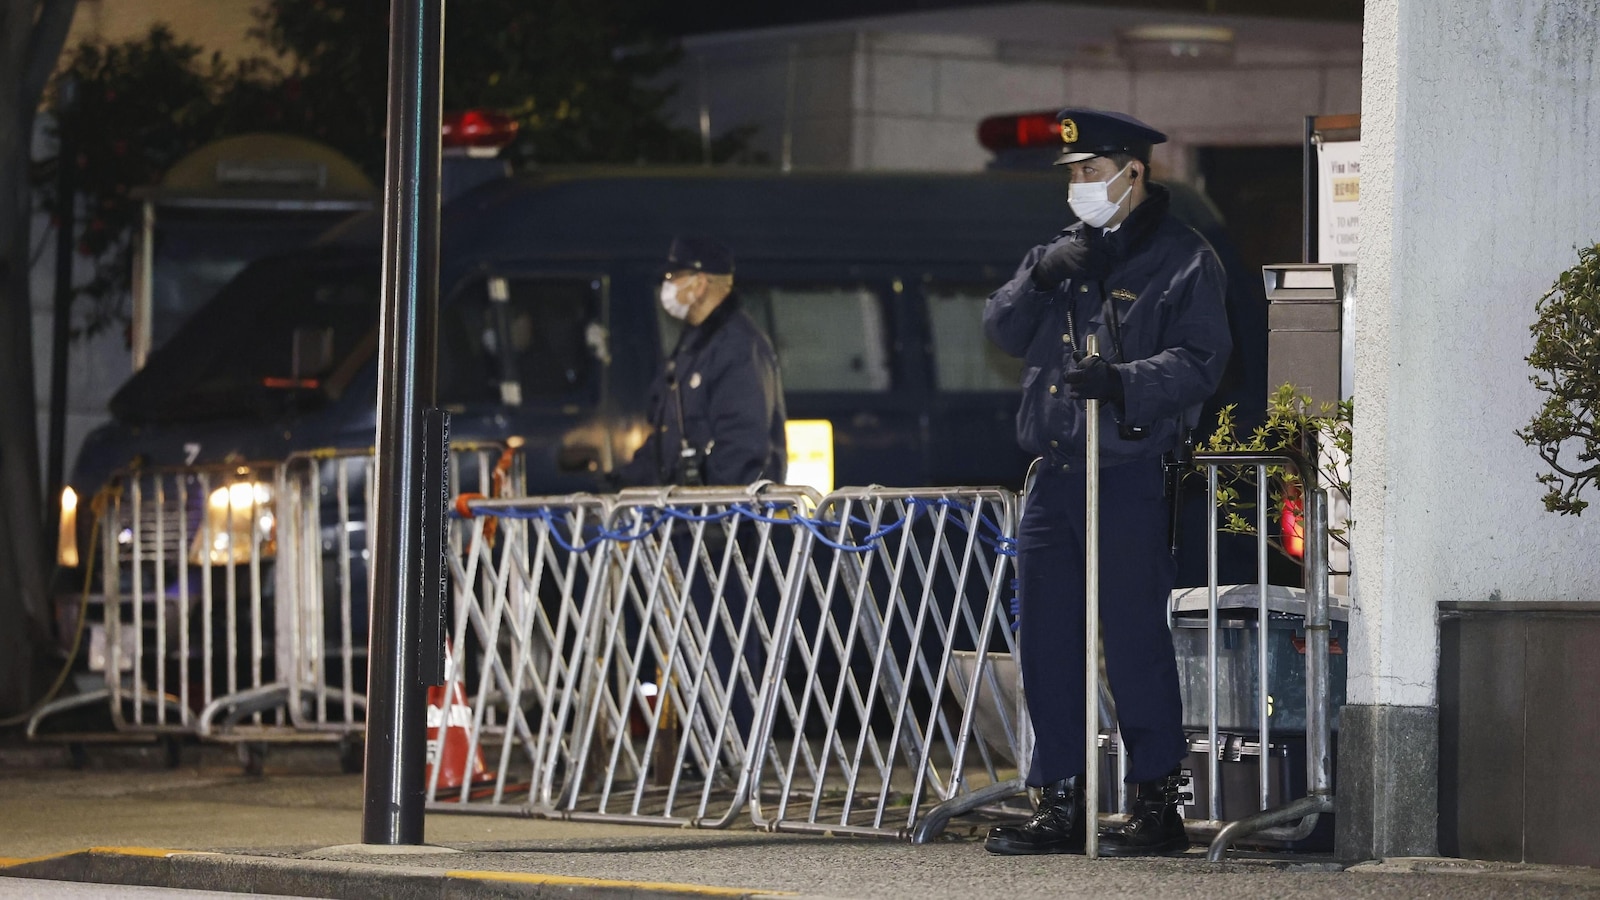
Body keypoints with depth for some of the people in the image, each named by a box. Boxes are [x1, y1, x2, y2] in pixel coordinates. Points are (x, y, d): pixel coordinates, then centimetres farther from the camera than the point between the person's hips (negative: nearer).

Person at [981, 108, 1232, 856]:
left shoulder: (1182, 260, -2)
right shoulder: (1064, 253, 19)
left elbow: (1199, 362, -11)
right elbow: (1002, 330, 12)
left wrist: (1124, 381, -26)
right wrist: (1040, 278, -6)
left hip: (1130, 477, -7)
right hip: (1054, 477, 7)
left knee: (1133, 640, -6)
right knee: (1046, 645, 7)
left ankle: (1157, 804, 0)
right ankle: (1060, 803, 14)